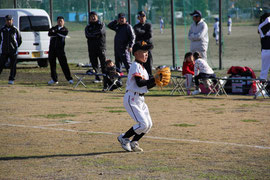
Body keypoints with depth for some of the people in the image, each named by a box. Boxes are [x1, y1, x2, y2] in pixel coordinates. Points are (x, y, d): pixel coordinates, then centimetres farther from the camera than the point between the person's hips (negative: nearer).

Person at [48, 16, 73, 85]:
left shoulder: (65, 29, 9)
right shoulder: (53, 28, 13)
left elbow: (64, 34, -14)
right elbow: (49, 34, -7)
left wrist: (55, 32, -9)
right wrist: (58, 34, -16)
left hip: (60, 48, -3)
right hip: (52, 48, 3)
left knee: (63, 63, -9)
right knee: (52, 63, 5)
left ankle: (69, 79, -9)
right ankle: (54, 79, 13)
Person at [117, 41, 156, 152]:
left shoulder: (142, 67, 17)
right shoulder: (135, 66, -13)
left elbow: (147, 85, 16)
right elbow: (139, 83, -23)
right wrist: (154, 79, -24)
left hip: (140, 100, 10)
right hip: (132, 99, -10)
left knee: (148, 124, 7)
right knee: (143, 124, -14)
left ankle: (133, 142, 19)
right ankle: (124, 138, 3)